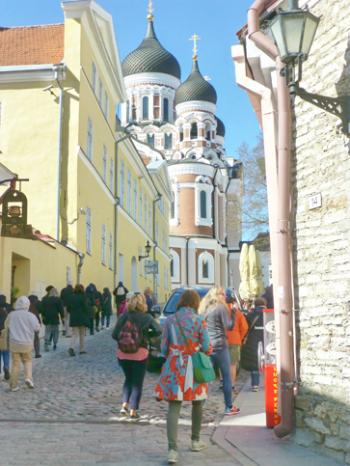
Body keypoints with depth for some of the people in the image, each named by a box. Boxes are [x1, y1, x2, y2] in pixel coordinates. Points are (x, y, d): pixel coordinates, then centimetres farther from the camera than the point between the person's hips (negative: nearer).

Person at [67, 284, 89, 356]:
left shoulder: (71, 297, 2)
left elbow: (68, 308, 6)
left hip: (73, 319, 3)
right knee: (82, 335, 12)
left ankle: (72, 348, -19)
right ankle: (82, 350, 16)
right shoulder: (83, 297, -10)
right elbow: (86, 308, -12)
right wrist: (87, 317, 1)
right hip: (82, 319, -3)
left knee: (74, 335, 4)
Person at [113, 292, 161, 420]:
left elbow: (115, 334, -6)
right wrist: (146, 335, 6)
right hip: (139, 355, -2)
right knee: (137, 382, 10)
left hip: (122, 355, 3)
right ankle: (133, 411, 7)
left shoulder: (124, 316, -2)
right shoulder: (147, 317, -6)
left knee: (128, 379, 23)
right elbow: (158, 331, -10)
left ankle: (125, 404, 11)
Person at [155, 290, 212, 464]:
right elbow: (206, 348, -6)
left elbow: (164, 348, 2)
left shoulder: (169, 321, 0)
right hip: (194, 367, 0)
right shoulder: (199, 321, -5)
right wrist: (205, 349, 17)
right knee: (197, 403, 20)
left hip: (174, 367, 1)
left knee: (174, 407, -3)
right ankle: (195, 440, 34)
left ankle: (172, 449, -14)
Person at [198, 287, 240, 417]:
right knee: (227, 377, 3)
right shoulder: (221, 307, -7)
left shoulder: (203, 308, 12)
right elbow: (229, 326, -9)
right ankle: (229, 407, 7)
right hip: (219, 346, -6)